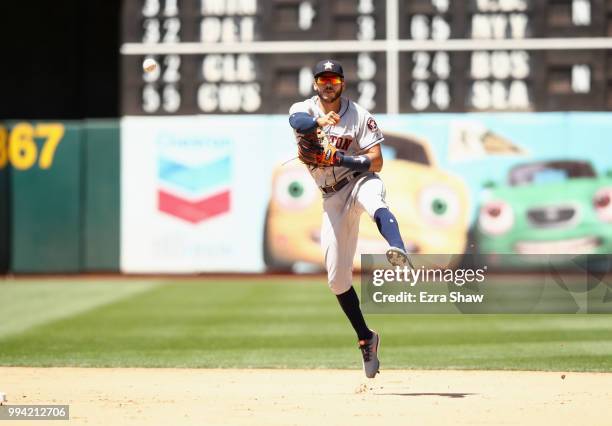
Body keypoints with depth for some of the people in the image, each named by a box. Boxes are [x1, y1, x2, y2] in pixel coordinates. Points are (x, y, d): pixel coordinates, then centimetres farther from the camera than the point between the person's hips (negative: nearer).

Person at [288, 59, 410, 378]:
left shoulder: (360, 116, -6)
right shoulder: (303, 110, -1)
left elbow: (376, 161, -12)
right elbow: (299, 121, -27)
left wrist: (339, 158, -26)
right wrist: (320, 121, -48)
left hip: (360, 181, -3)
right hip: (332, 197, 3)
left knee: (375, 202, -42)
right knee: (337, 277, 2)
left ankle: (398, 253, -71)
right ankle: (365, 337, 17)